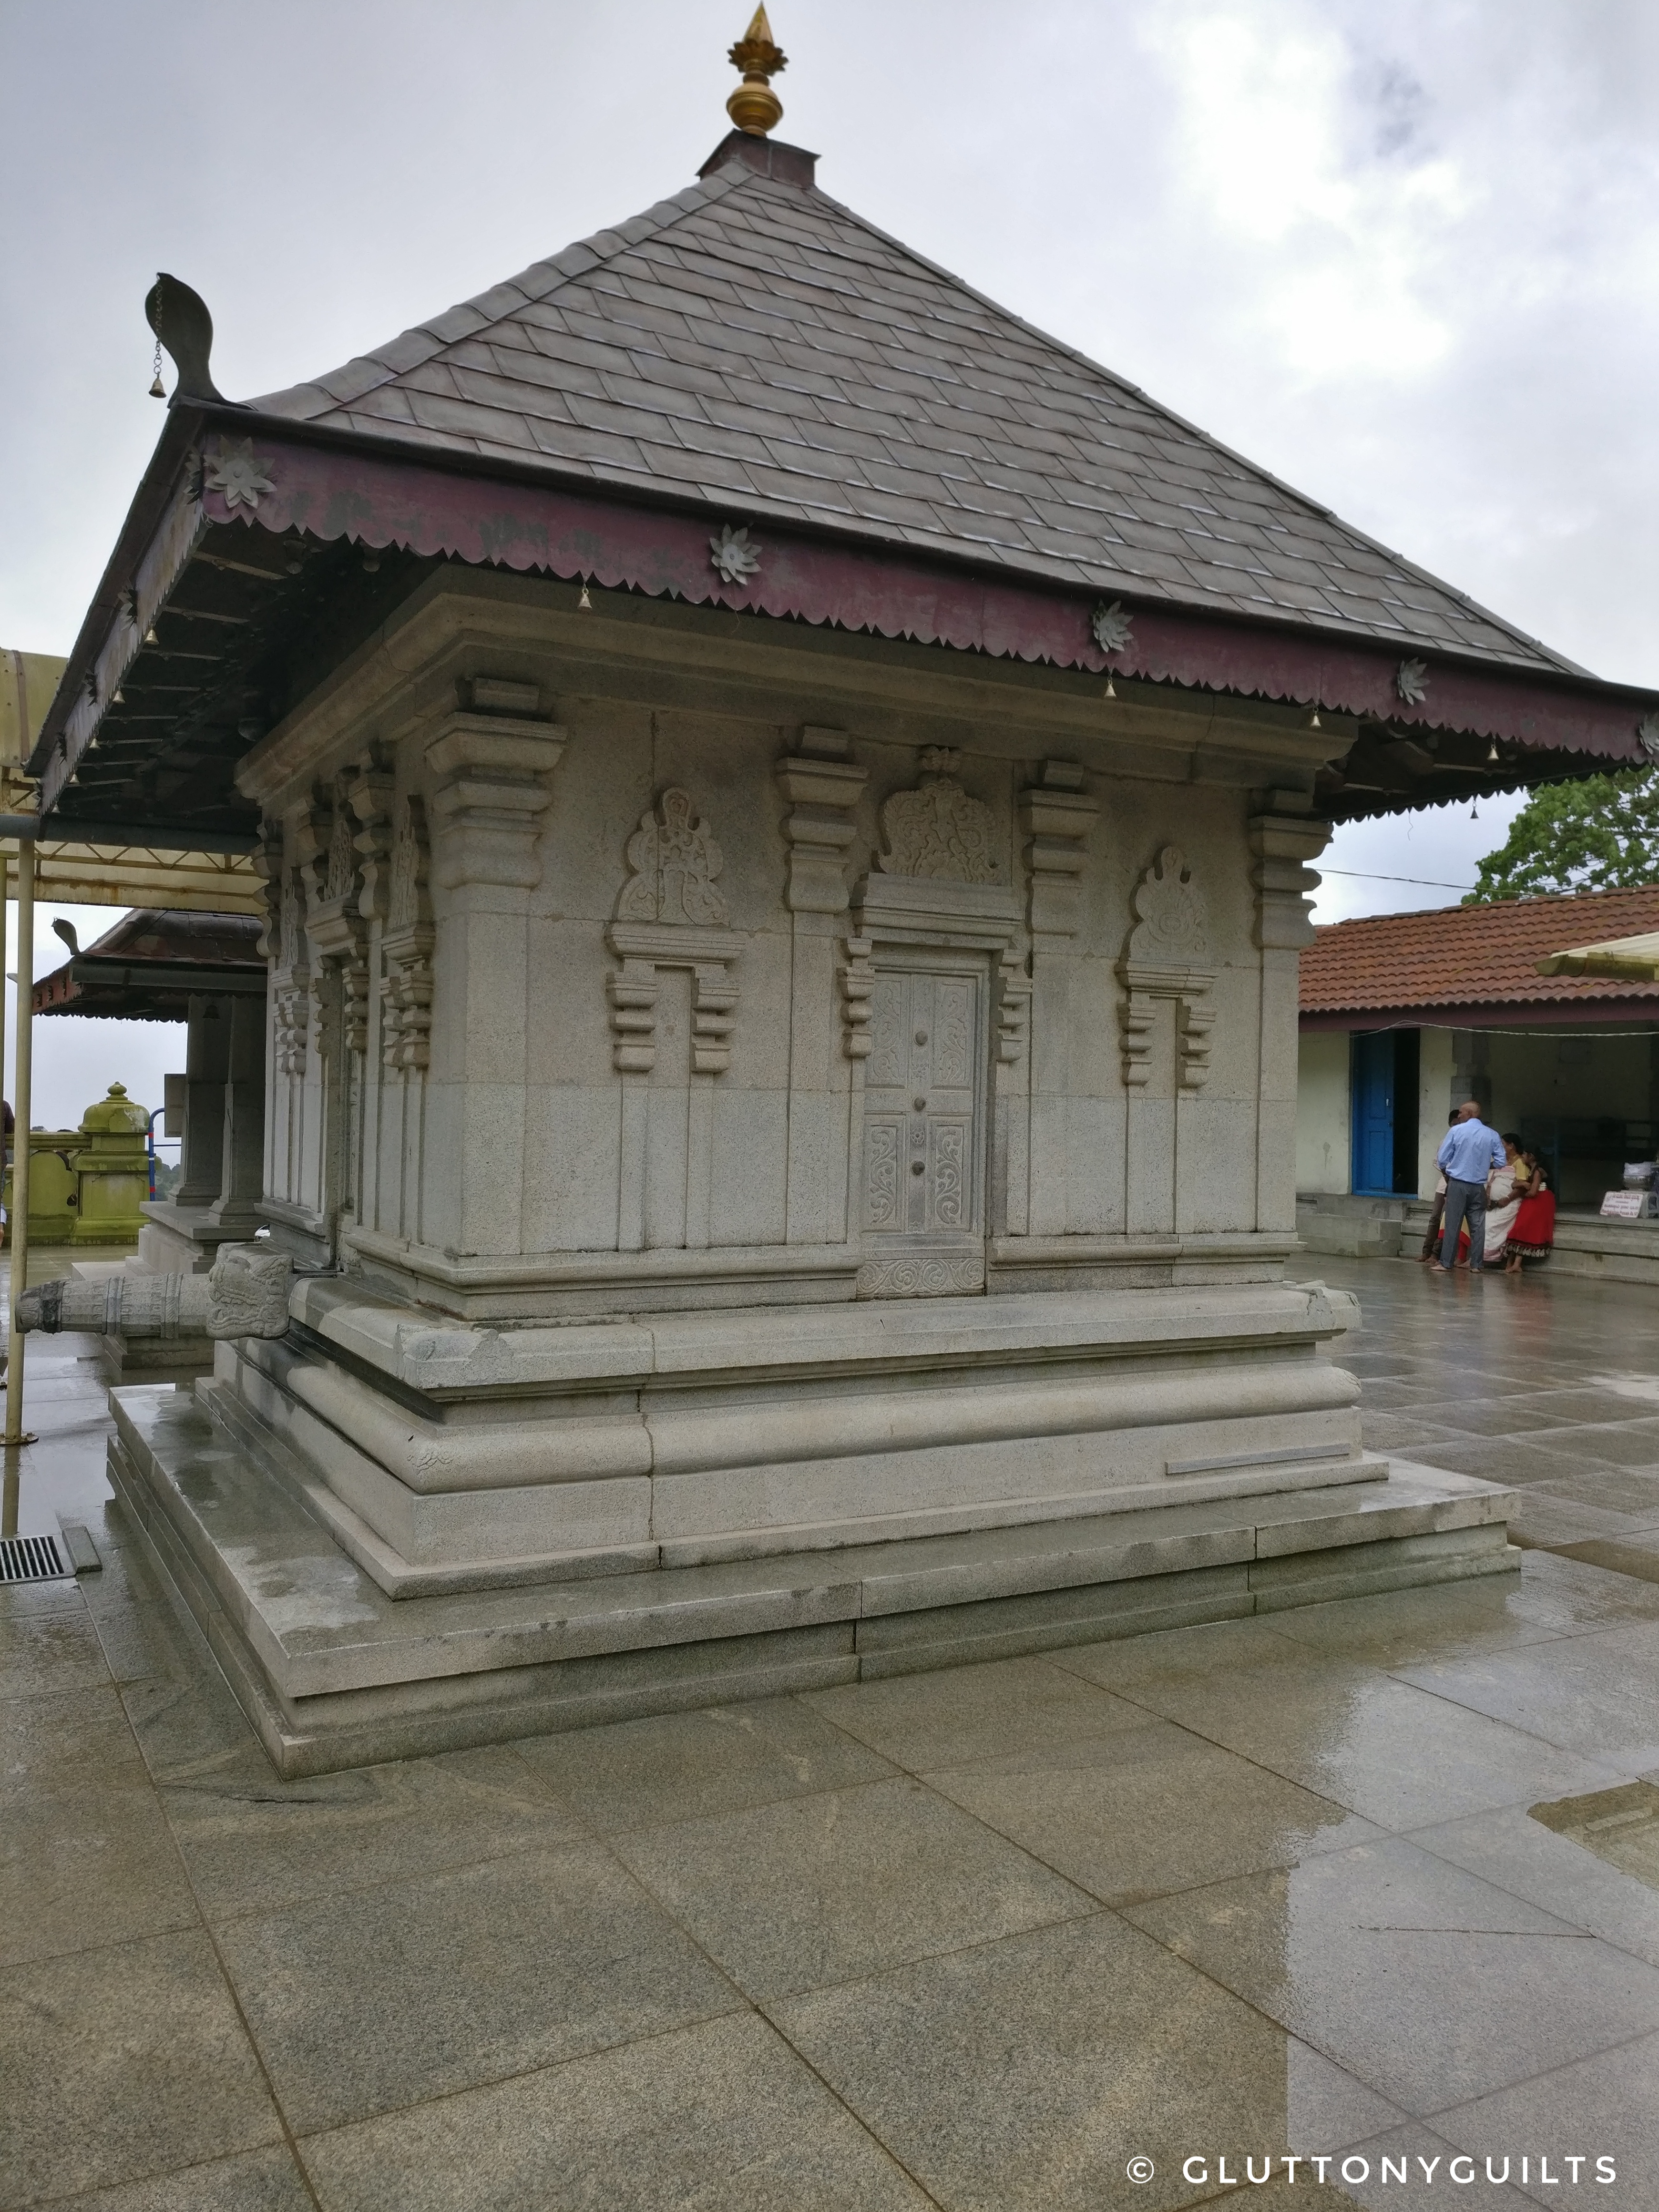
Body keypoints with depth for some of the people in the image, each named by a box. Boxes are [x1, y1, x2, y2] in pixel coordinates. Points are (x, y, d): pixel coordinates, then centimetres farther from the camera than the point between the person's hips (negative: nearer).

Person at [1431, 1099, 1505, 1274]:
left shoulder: (1456, 1131, -6)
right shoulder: (1492, 1135, 2)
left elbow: (1442, 1160, -3)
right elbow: (1502, 1162, 2)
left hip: (1457, 1184, -3)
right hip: (1479, 1187, 3)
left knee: (1452, 1224, 0)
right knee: (1478, 1225, 7)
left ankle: (1446, 1263, 0)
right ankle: (1476, 1265, 7)